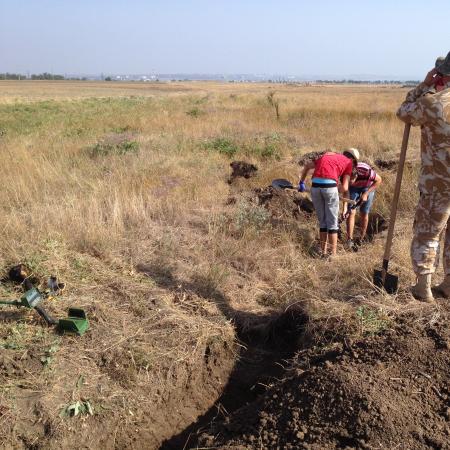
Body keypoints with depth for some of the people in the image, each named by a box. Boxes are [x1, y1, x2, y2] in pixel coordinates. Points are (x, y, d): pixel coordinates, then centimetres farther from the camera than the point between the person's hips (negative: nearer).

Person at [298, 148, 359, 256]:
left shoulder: (327, 155, 30)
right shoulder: (349, 163, 15)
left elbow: (307, 166, 34)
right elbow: (344, 188, 6)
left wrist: (301, 182, 38)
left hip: (315, 186, 5)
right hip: (329, 186, -4)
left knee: (322, 221, 17)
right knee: (333, 222, 8)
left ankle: (323, 252, 22)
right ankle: (333, 254, 11)